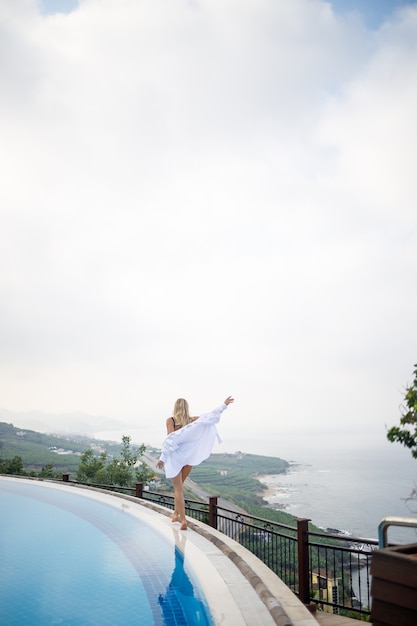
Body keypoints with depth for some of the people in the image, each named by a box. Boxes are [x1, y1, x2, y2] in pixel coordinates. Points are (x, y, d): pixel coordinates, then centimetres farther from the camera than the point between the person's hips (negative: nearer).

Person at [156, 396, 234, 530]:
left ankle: (183, 520, -4)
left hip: (175, 457, -4)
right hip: (189, 457, 4)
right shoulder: (192, 420, 0)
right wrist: (224, 404, 10)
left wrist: (163, 458, -16)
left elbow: (170, 439, -18)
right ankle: (176, 513, 28)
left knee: (178, 489, 2)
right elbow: (211, 415, 2)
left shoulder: (170, 420, -9)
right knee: (178, 487, 22)